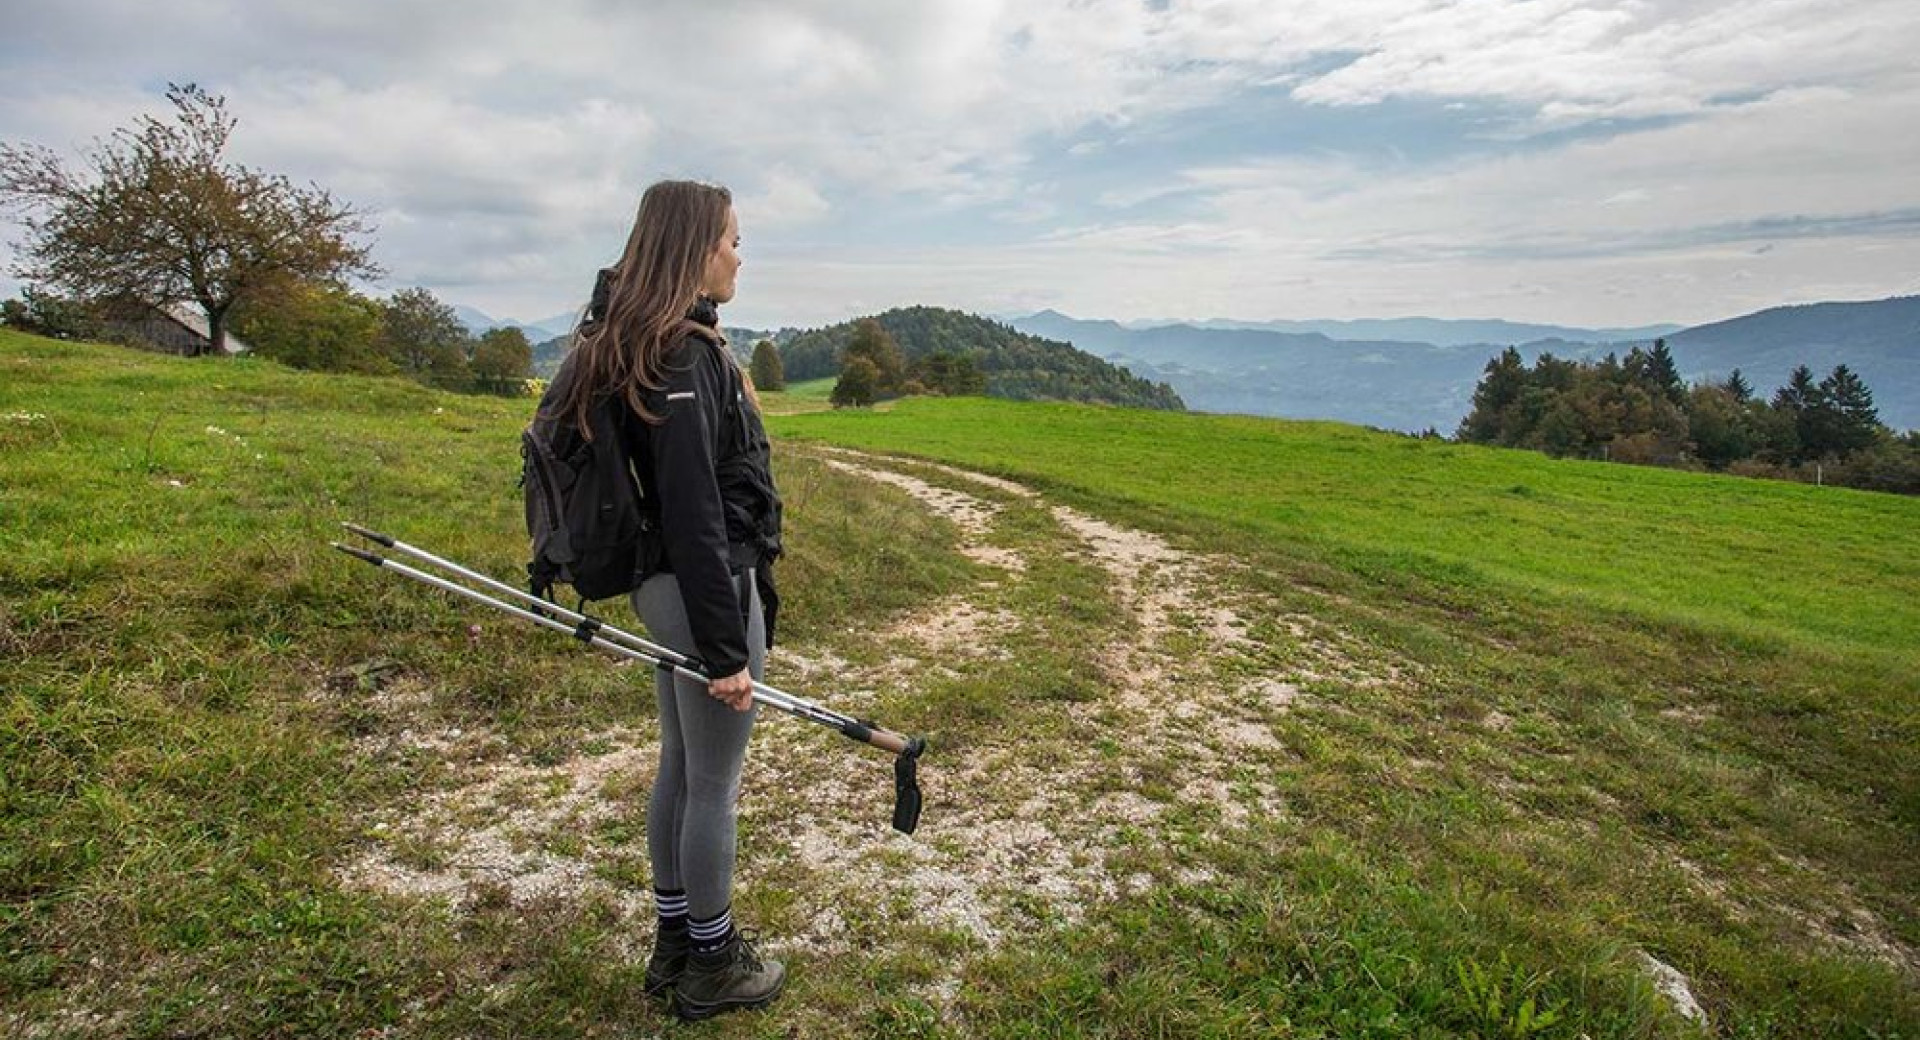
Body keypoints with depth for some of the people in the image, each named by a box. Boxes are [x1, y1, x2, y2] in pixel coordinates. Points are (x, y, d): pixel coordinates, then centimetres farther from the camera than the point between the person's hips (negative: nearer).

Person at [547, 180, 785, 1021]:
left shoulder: (641, 343, 11)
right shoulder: (683, 353, -20)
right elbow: (694, 513, -23)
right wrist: (725, 649, -20)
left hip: (665, 588, 10)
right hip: (709, 591, -10)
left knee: (678, 768, 19)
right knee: (713, 785, 5)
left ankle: (675, 944, 35)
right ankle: (711, 967, 23)